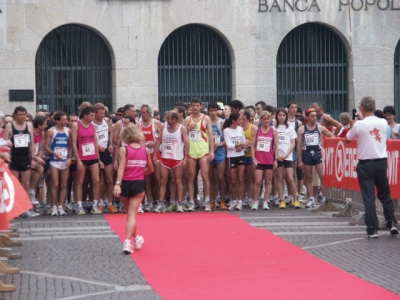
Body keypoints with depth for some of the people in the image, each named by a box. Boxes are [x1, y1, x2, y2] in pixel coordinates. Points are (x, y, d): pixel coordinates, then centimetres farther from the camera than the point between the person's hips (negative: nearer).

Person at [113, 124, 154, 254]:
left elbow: (121, 168, -16)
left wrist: (117, 184, -21)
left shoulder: (123, 149, -6)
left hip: (125, 184, -1)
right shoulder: (145, 150, 4)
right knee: (132, 214, -2)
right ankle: (127, 241, -18)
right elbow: (150, 169, 13)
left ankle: (136, 238, 36)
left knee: (130, 212, 19)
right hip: (139, 184, 1)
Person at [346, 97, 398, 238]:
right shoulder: (383, 123, 1)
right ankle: (392, 223, 9)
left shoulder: (359, 125, -10)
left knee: (369, 197, -1)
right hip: (381, 162, 3)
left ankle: (372, 229, -3)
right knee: (385, 195, 16)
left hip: (365, 164, -3)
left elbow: (348, 139, 5)